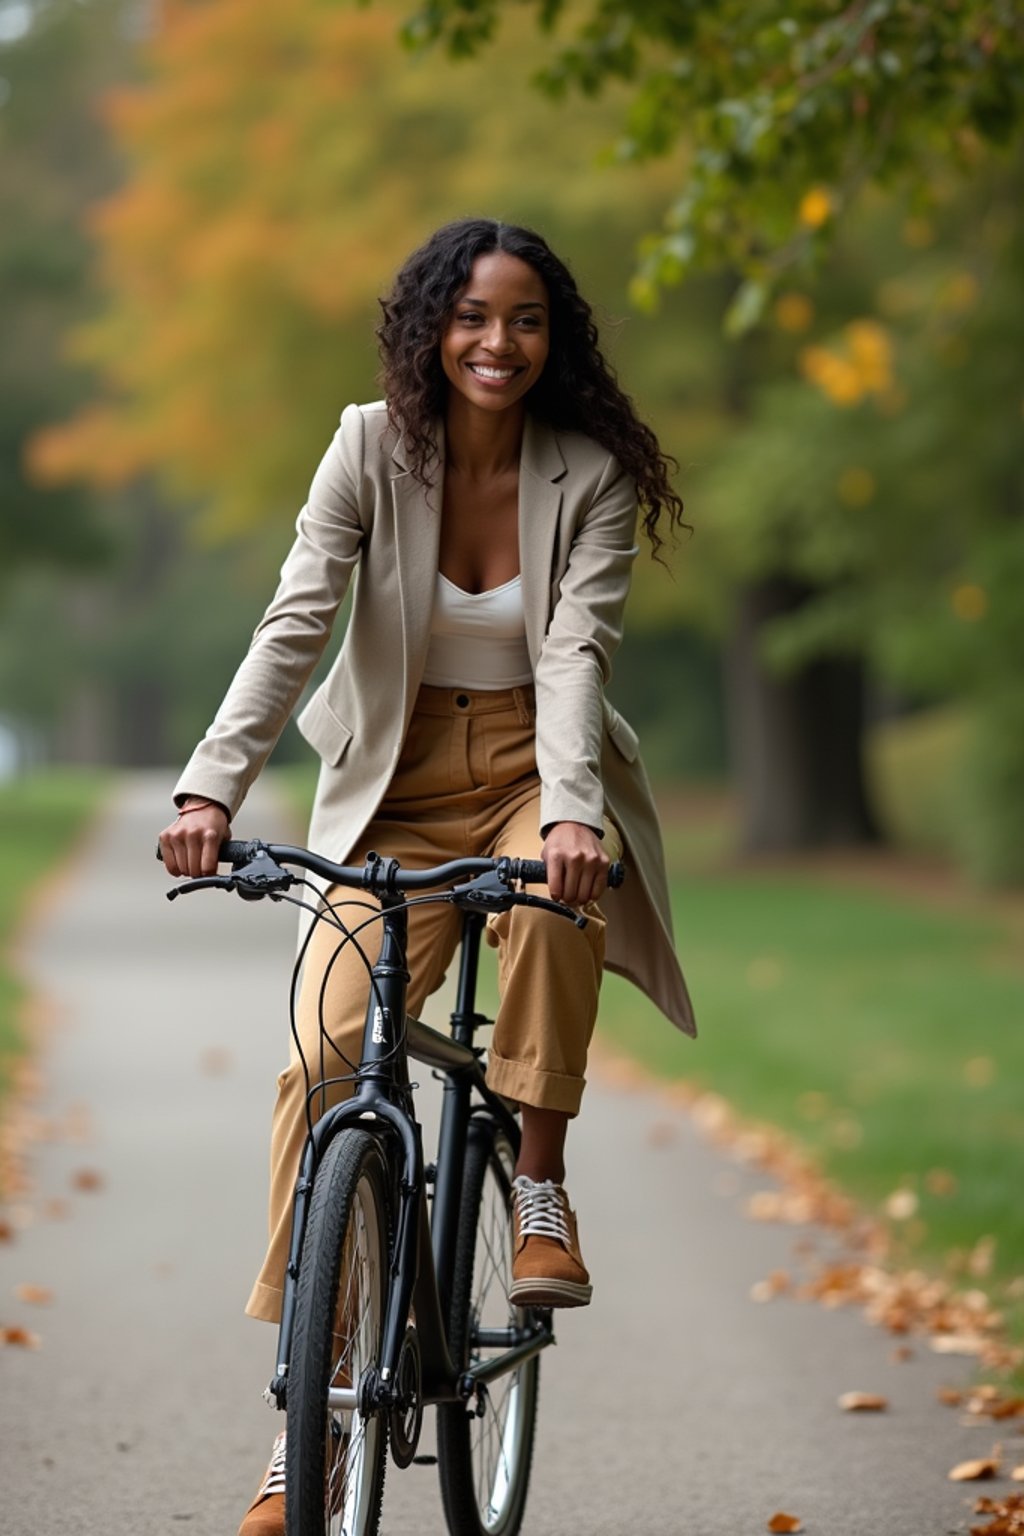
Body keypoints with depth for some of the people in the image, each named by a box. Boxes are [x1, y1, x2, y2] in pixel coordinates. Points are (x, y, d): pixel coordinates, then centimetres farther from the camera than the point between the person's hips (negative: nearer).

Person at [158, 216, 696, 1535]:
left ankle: (540, 1186, -14)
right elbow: (295, 621, -15)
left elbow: (574, 647, -18)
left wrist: (570, 810, -36)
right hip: (394, 793, 1)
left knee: (553, 901, -38)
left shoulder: (590, 474, -8)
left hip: (536, 781, -1)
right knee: (323, 1058, -18)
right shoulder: (373, 449, -6)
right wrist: (212, 785, -29)